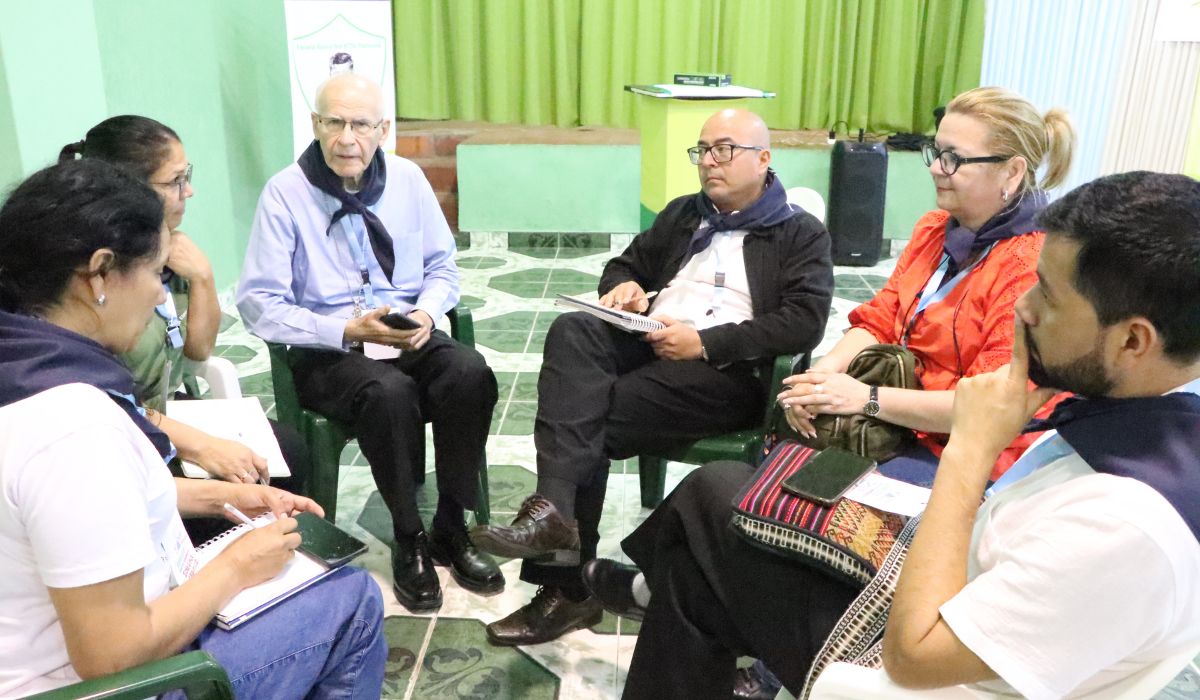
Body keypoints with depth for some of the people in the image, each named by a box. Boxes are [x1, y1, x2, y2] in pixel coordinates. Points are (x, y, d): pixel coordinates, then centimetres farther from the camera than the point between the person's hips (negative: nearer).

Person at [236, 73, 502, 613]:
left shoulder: (408, 179, 3)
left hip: (408, 336, 4)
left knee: (470, 375, -27)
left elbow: (442, 266, 11)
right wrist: (347, 331, -22)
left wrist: (427, 312, -11)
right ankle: (408, 541, -13)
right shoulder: (285, 193, -8)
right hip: (326, 351, -3)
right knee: (390, 393, -35)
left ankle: (450, 530, -10)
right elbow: (258, 304, -11)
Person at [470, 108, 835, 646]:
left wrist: (705, 342, -15)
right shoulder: (682, 213, 26)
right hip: (646, 342, 5)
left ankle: (567, 587, -21)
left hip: (725, 370, -5)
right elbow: (625, 264, 33)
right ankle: (555, 511, -39)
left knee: (589, 419, -27)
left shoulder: (801, 233, 8)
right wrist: (623, 285, 6)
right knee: (573, 330, -29)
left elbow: (805, 323, -7)